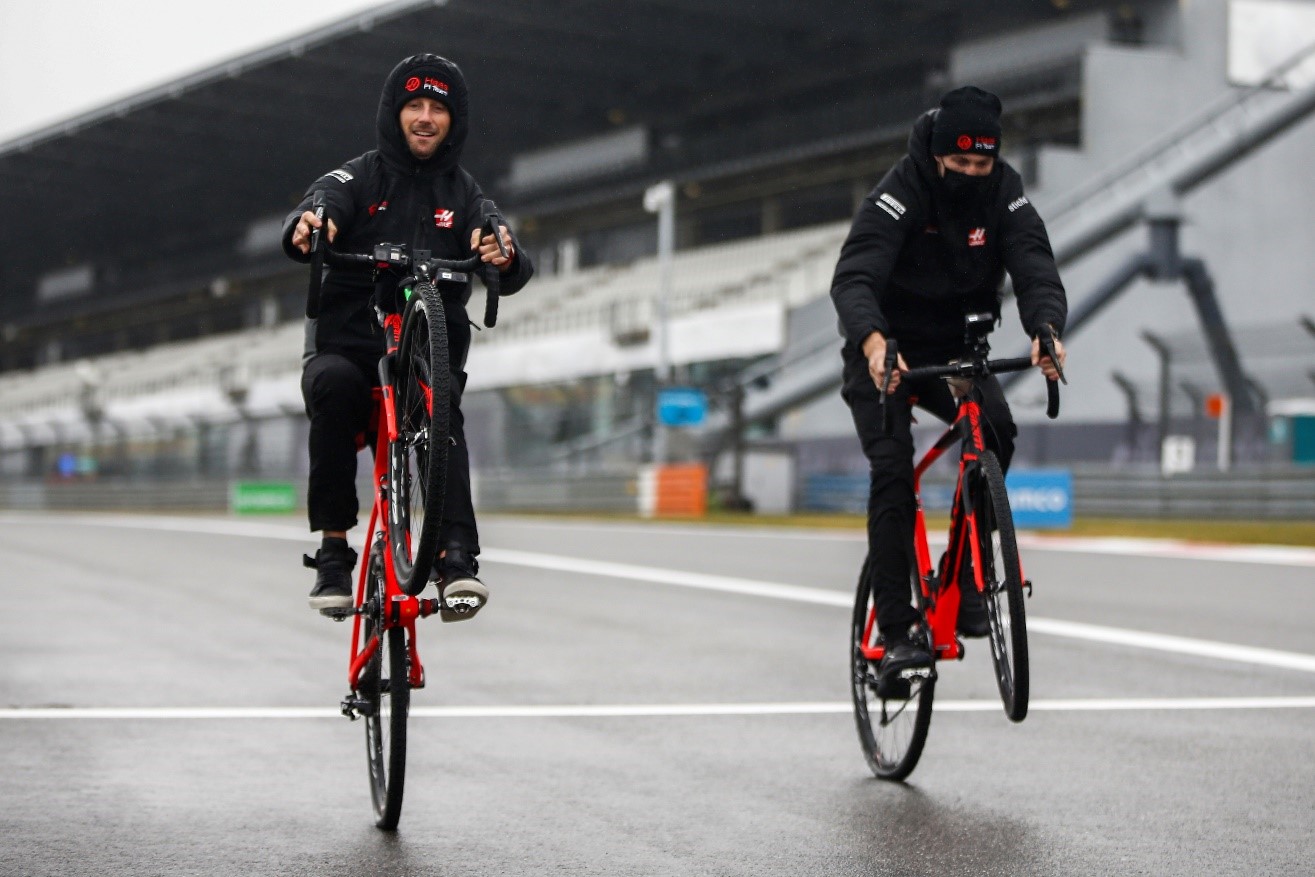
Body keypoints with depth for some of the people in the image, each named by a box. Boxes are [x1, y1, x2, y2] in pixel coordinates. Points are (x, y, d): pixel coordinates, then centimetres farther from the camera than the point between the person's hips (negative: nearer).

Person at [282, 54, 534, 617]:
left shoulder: (466, 196, 11)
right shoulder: (357, 179, 7)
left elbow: (510, 274, -7)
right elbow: (317, 214, -15)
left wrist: (506, 258, -32)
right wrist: (306, 229, -41)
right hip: (346, 345, -1)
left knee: (441, 405, -33)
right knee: (335, 383, -35)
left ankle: (457, 555, -40)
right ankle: (333, 547, -28)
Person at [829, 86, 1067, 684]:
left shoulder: (1005, 193, -11)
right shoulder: (900, 192, -22)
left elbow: (1036, 270, -22)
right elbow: (853, 277, -35)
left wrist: (1047, 331, -45)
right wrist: (873, 342, -55)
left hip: (956, 349, 3)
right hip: (885, 352, -3)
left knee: (996, 429, -24)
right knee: (892, 466, -20)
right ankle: (895, 632, -18)